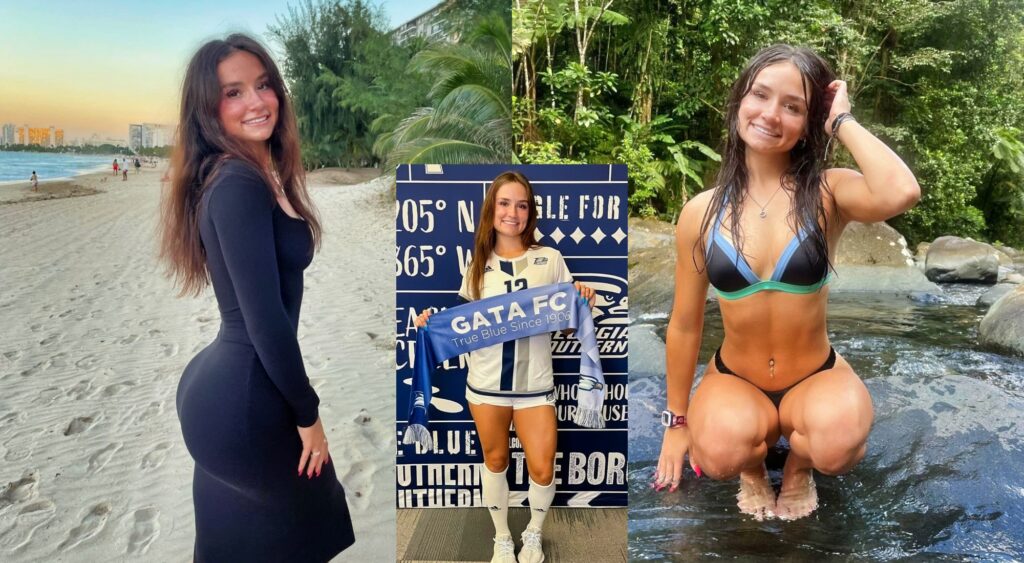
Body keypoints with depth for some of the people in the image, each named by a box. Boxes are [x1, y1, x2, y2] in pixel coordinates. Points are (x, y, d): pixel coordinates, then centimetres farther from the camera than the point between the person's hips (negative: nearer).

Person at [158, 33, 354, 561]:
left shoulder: (264, 175, 10)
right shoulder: (238, 186, -21)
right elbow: (265, 319, -24)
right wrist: (308, 413, -13)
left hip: (223, 384, 9)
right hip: (242, 399, -9)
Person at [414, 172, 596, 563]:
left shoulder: (550, 259, 0)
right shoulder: (478, 264, 4)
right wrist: (433, 322, -6)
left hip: (534, 384, -1)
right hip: (486, 383, 1)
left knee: (542, 470, 1)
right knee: (495, 461, 16)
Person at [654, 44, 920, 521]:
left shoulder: (827, 192, -11)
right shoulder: (702, 212, -8)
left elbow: (900, 193, -37)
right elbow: (685, 324, 0)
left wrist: (842, 122, -19)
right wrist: (677, 421, 7)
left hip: (815, 377, 0)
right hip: (734, 378, 1)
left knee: (838, 444, -33)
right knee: (720, 455, -31)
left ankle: (799, 465, 7)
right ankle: (753, 463, 8)